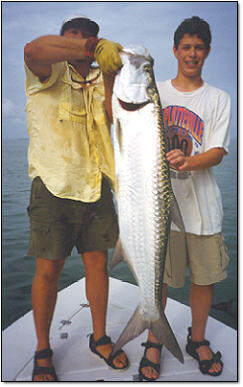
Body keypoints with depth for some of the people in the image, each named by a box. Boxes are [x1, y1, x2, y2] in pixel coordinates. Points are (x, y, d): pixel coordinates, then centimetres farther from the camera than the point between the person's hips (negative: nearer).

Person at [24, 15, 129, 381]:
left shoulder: (98, 81, 17)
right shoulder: (52, 73, 3)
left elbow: (113, 117, -2)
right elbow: (32, 50, -22)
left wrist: (109, 75, -10)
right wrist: (87, 49, -23)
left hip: (95, 185, 5)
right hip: (53, 185, -4)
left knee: (97, 262, 9)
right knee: (48, 269, 1)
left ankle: (100, 338, 29)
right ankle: (43, 352, 21)